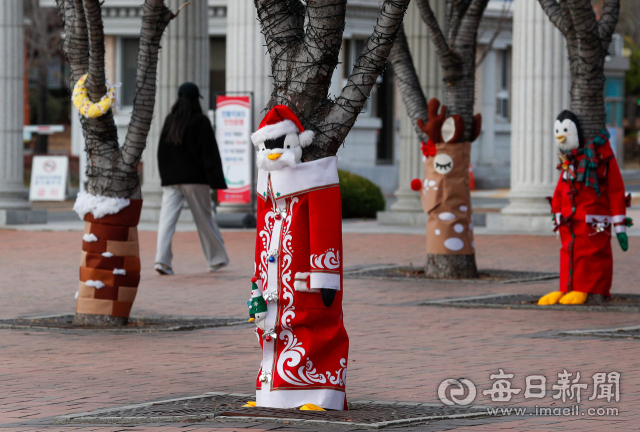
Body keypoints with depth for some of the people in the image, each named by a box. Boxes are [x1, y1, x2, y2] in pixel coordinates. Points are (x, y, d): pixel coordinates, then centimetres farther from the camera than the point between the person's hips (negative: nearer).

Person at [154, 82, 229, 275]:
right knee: (204, 218, 10)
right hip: (195, 178, -2)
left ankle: (162, 259, -21)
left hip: (171, 179, 2)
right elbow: (209, 153, -7)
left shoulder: (170, 120, 7)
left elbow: (161, 151, 10)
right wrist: (216, 180, -6)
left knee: (167, 218, -5)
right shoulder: (201, 121, -5)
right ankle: (217, 259, 22)